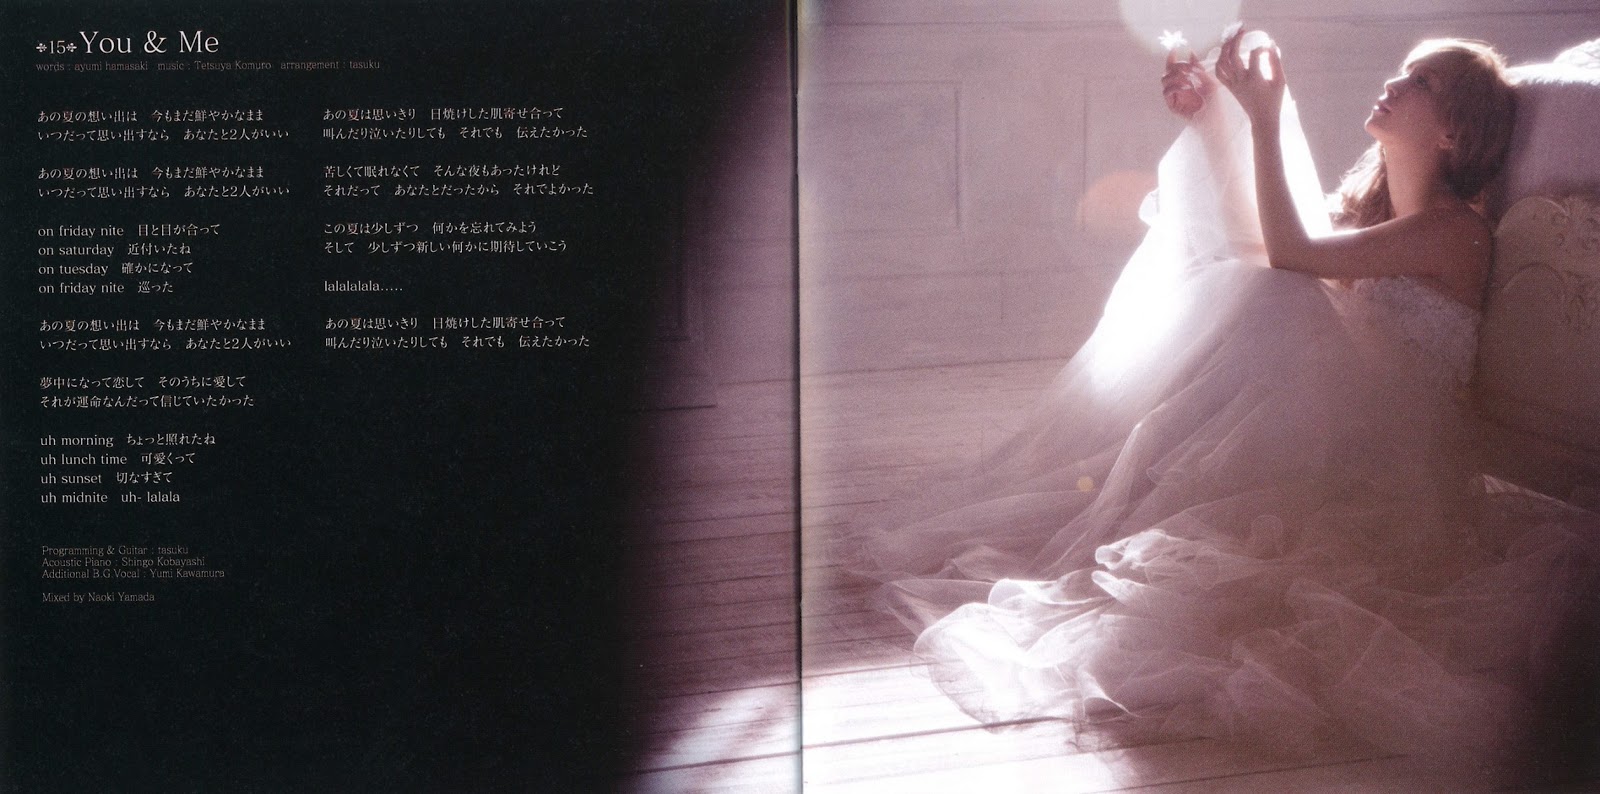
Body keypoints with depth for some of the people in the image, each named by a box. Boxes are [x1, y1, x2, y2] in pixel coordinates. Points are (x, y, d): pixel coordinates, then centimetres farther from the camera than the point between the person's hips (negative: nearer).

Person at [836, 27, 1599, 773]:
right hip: (1335, 424, 8)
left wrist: (1266, 118, -20)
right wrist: (1214, 124, 12)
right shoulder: (1371, 202, 16)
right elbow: (1253, 240, 16)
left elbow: (1291, 253, -21)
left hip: (1389, 455, -8)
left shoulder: (1455, 231, -11)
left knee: (1263, 300, -26)